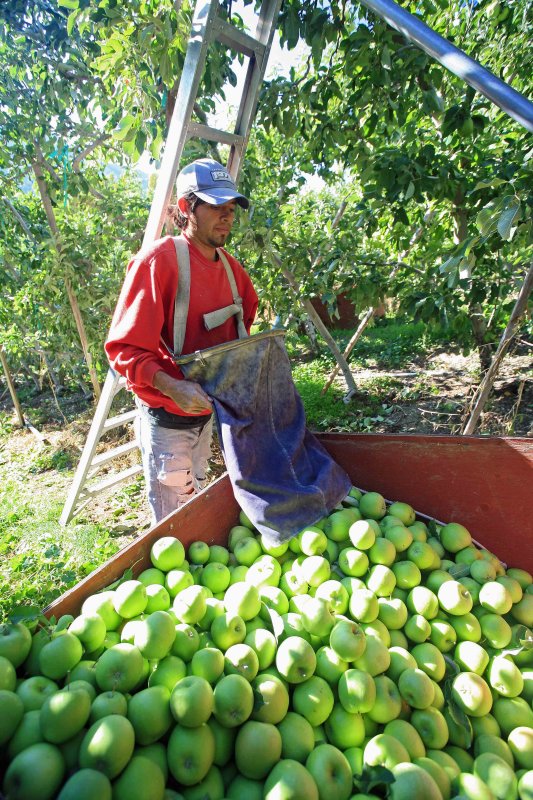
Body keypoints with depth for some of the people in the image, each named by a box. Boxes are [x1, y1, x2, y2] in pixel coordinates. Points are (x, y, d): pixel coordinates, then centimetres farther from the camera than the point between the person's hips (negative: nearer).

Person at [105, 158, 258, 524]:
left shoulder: (230, 266, 3)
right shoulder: (158, 260, -20)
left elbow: (243, 320, 20)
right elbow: (124, 347, -21)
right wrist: (171, 386, -35)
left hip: (207, 410, 7)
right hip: (167, 416, -7)